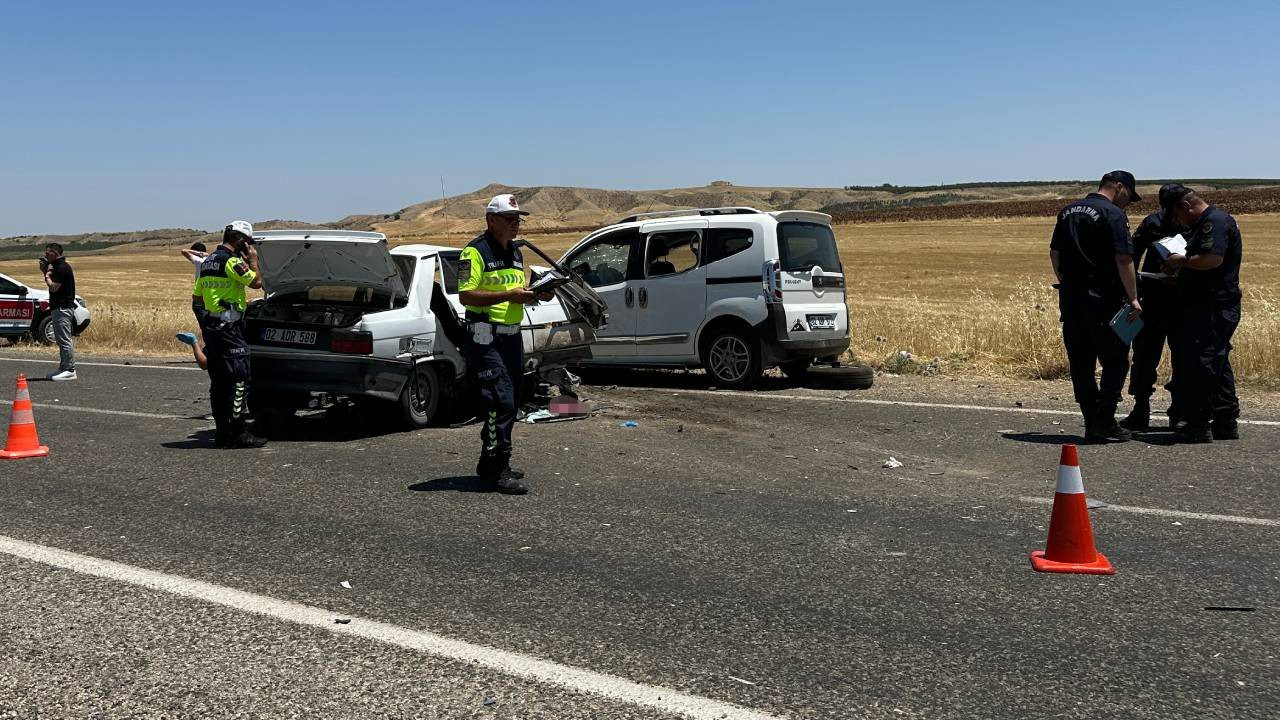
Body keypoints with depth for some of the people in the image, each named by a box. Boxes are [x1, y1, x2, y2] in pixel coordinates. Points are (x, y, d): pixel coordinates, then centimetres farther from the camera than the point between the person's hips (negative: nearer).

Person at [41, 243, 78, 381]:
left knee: (65, 340, -9)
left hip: (63, 308, -11)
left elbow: (54, 287, -21)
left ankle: (70, 371, -8)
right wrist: (46, 270, 10)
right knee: (63, 340, 13)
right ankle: (64, 369, 18)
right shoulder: (58, 266, 17)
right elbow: (53, 285, 20)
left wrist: (47, 275, -7)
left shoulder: (62, 267, -15)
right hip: (59, 308, 11)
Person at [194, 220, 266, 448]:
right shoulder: (231, 261, -12)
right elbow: (256, 282, -11)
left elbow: (197, 295, 20)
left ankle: (222, 431, 17)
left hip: (210, 326, 10)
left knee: (218, 381, 12)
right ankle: (237, 432, -8)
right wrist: (253, 260, 3)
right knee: (238, 379, -7)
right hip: (229, 328, -10)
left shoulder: (208, 261, 17)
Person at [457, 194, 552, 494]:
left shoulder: (516, 253, 17)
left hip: (512, 336, 9)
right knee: (500, 402, -14)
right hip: (486, 338, -9)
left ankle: (491, 464, 24)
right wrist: (509, 295, -23)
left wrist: (536, 294, 4)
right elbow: (466, 296, -18)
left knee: (509, 404, 13)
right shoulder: (475, 252, -10)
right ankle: (496, 472, -10)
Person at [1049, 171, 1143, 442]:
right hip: (1102, 299, -7)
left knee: (1081, 363, 9)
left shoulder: (1068, 211, 13)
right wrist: (1133, 298, -11)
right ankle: (1104, 422, -3)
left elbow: (1054, 253, 17)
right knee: (1115, 361, 2)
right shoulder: (1113, 214, -9)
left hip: (1070, 298, 7)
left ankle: (1092, 423, 13)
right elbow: (1123, 259, -15)